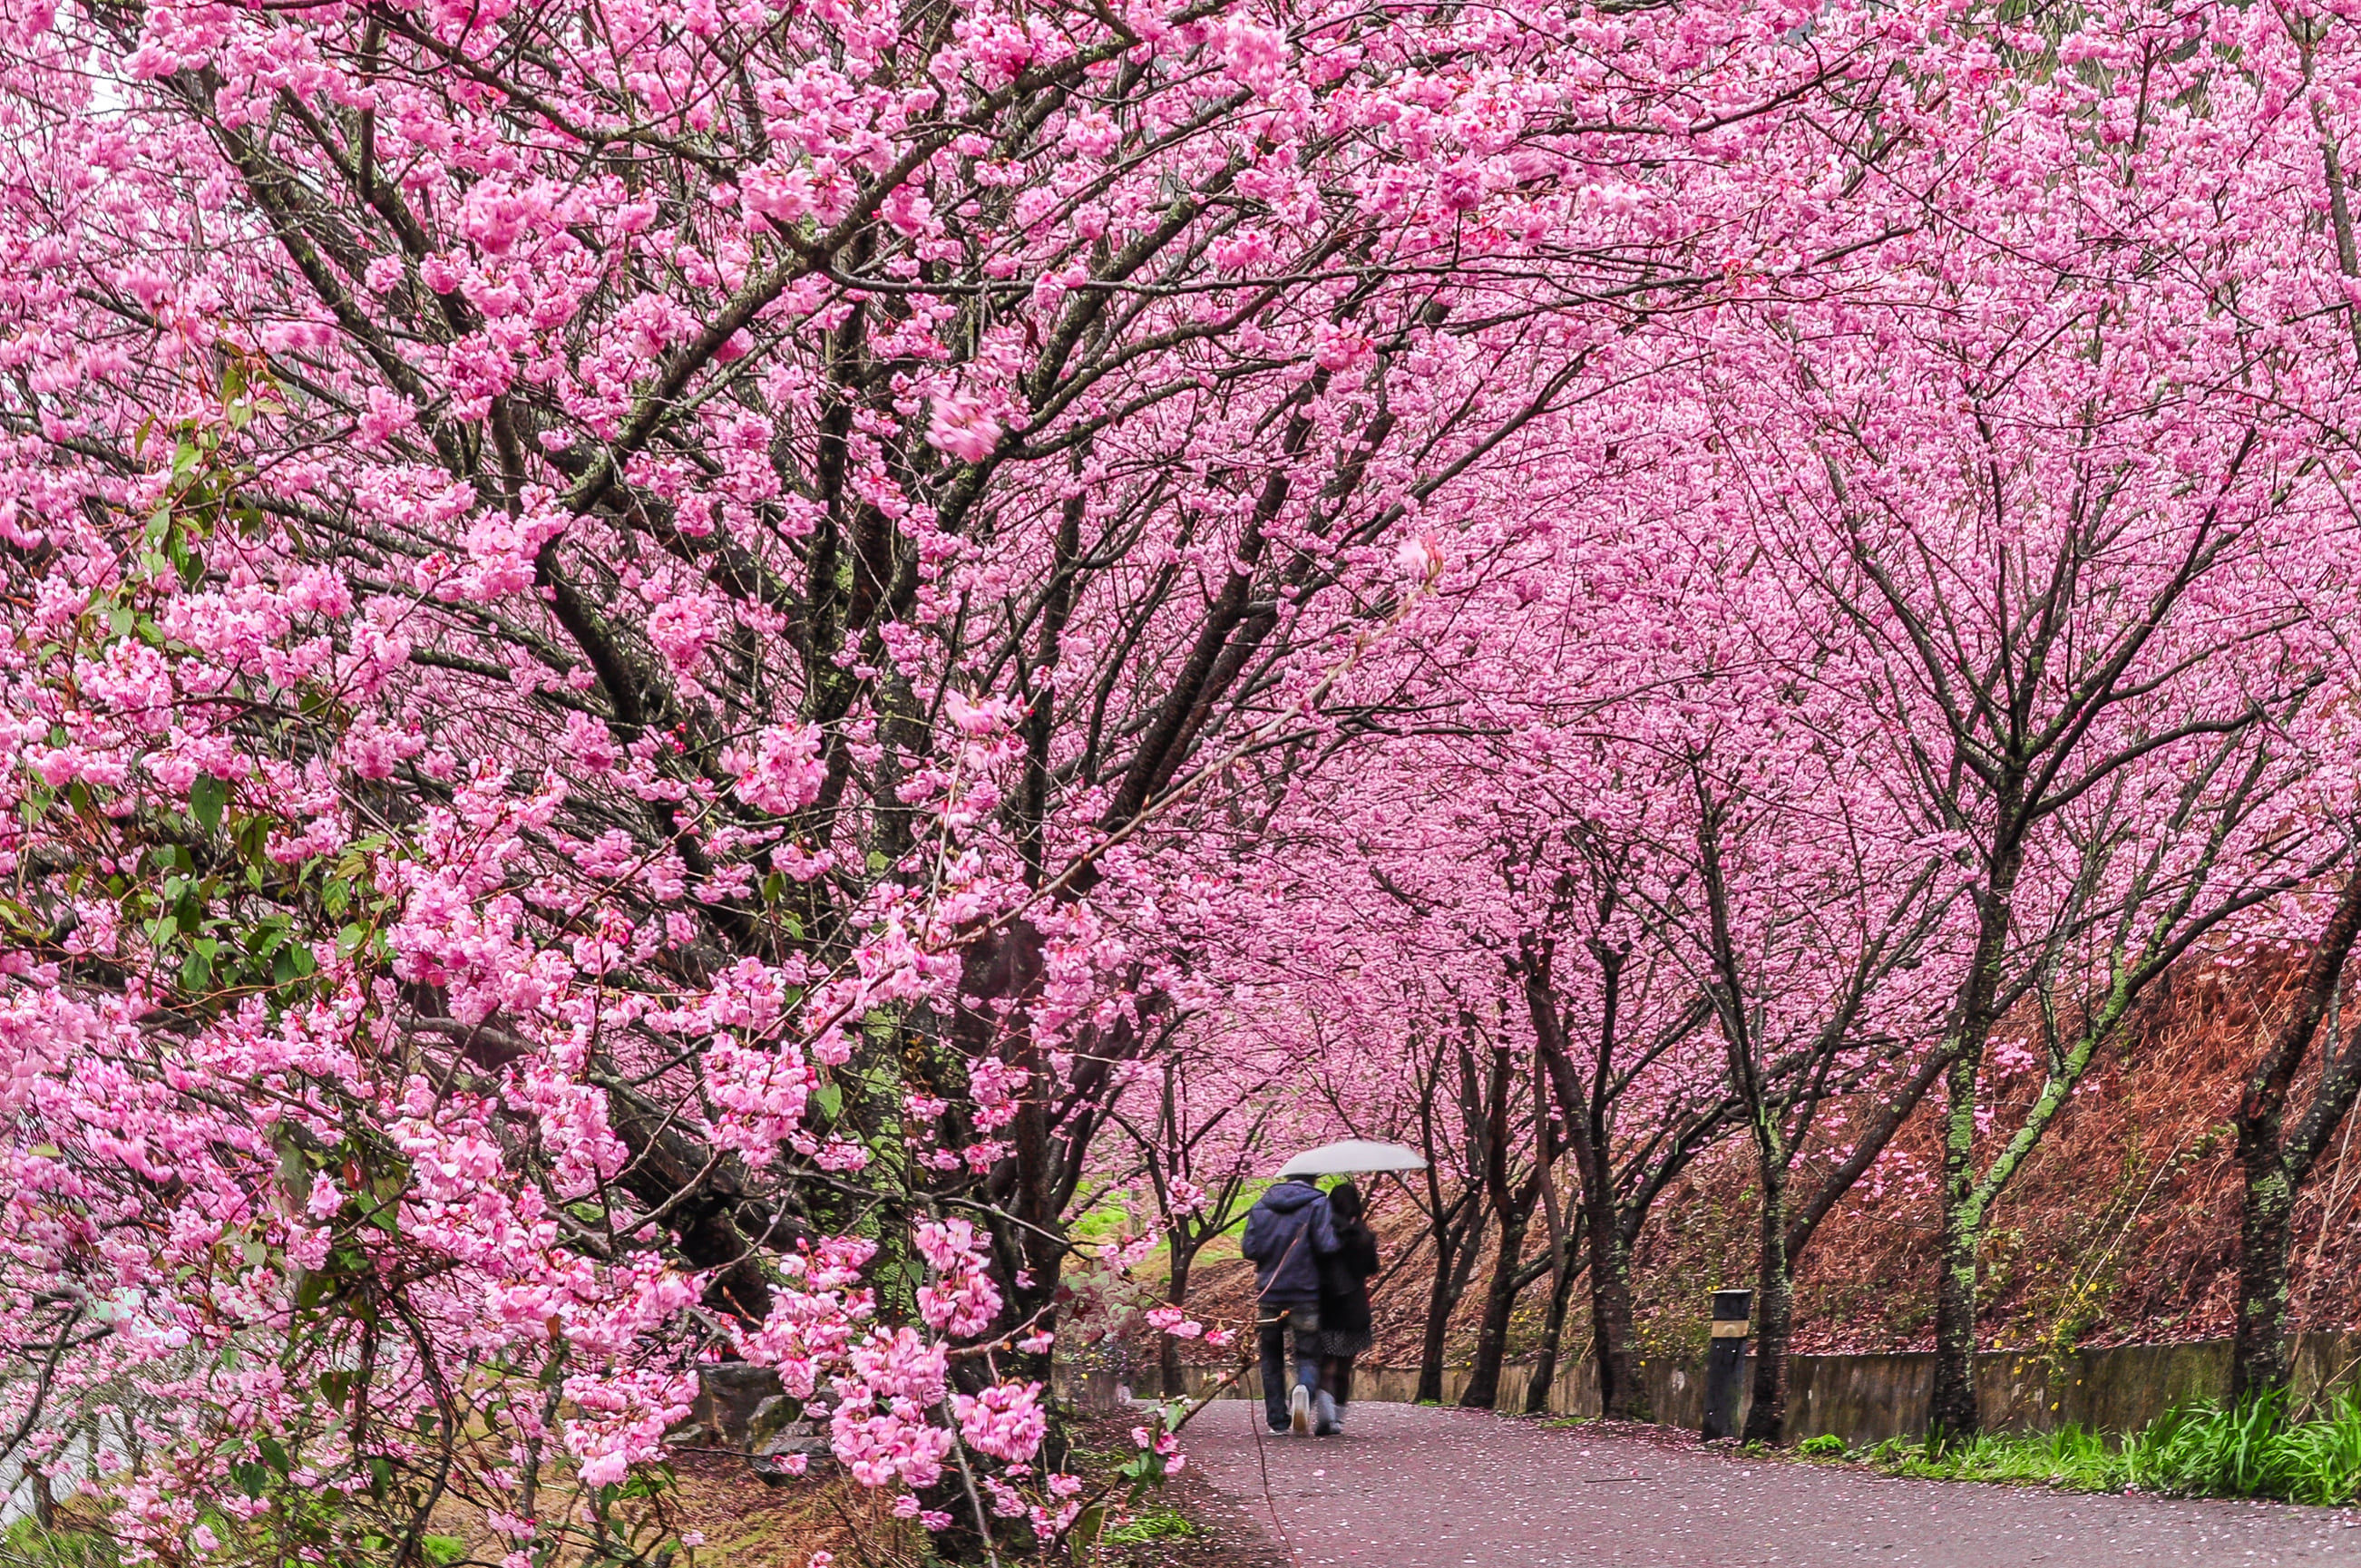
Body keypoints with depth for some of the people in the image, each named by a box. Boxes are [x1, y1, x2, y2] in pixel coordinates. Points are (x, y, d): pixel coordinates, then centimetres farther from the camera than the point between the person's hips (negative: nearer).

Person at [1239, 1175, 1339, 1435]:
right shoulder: (1317, 1204, -6)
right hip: (1305, 1296, -3)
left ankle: (1277, 1420, 11)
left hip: (1268, 1294, 3)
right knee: (1308, 1357, 2)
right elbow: (1327, 1246, -15)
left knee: (1271, 1359, 14)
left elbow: (1249, 1249, 0)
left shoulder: (1261, 1206, 4)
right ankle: (1305, 1390, -31)